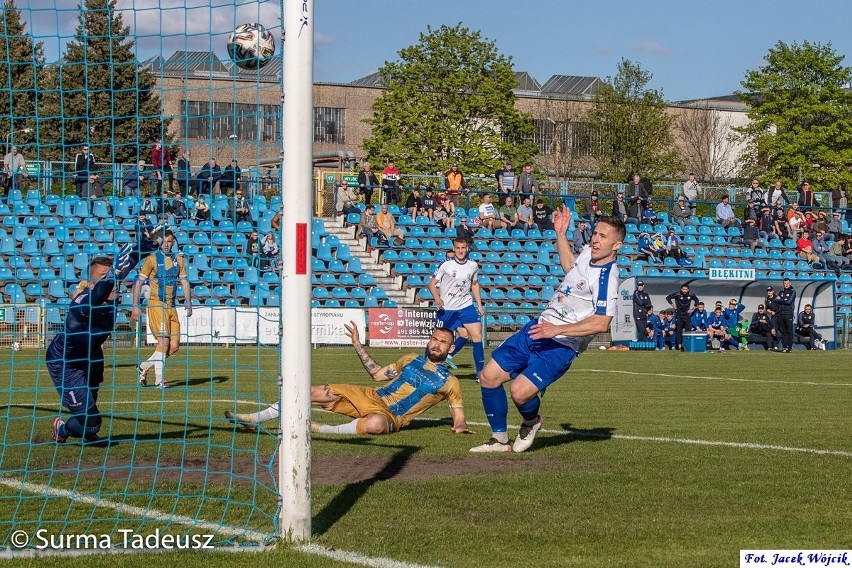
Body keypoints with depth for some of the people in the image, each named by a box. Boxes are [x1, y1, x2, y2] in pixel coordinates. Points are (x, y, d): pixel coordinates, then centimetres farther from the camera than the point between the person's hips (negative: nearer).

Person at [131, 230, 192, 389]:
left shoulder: (178, 260, 13)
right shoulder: (152, 259, -2)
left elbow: (184, 282, 17)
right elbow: (139, 282, -3)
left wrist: (188, 303, 5)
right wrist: (135, 306, -8)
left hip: (171, 306, 6)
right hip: (156, 304, -6)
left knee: (174, 346, 1)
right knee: (163, 342, -13)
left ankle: (144, 367, 19)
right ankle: (159, 380, -4)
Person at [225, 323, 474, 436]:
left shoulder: (449, 382, 3)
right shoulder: (411, 360, 16)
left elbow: (458, 412, 6)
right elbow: (378, 374, 23)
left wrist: (460, 425, -18)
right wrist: (358, 345, 19)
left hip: (391, 417, -5)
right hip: (371, 398, 5)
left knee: (376, 424, -46)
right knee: (316, 392, -7)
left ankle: (322, 430, -31)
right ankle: (253, 419, 3)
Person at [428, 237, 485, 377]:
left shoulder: (473, 265, 1)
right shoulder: (445, 265, -12)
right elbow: (432, 284, -8)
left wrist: (479, 305, 13)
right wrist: (437, 298, -27)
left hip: (466, 305, 3)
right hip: (446, 308, -3)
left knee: (477, 335, -10)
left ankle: (480, 372, 0)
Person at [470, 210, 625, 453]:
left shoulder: (607, 277, -20)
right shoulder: (588, 254, 6)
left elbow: (601, 323, -28)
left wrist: (557, 329, -29)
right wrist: (561, 233, 28)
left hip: (561, 345, -8)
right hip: (538, 328, 8)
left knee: (520, 392, -23)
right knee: (489, 376, 2)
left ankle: (531, 422, 13)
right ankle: (500, 439, 17)